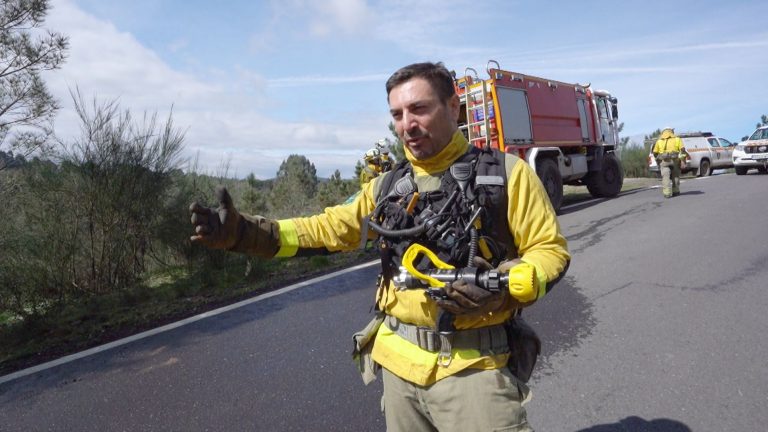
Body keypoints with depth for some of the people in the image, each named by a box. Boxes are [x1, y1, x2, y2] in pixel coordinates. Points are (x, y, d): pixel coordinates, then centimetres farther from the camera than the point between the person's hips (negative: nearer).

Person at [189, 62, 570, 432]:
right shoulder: (388, 186, 7)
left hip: (472, 367, -4)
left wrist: (502, 288, -22)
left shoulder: (505, 173, -5)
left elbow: (550, 249, -3)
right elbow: (328, 230, 8)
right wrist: (244, 233, -3)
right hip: (398, 360, 4)